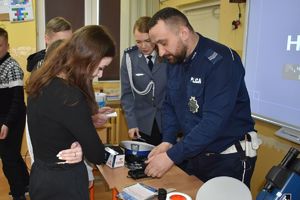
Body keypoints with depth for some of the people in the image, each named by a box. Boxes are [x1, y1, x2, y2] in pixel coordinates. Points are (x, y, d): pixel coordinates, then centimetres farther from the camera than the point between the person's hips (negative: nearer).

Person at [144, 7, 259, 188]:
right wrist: (168, 141, -8)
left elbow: (214, 121, -30)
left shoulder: (221, 61, -23)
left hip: (229, 159, -7)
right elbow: (170, 106, 7)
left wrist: (172, 156, -27)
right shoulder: (175, 61, 1)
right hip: (194, 154, 7)